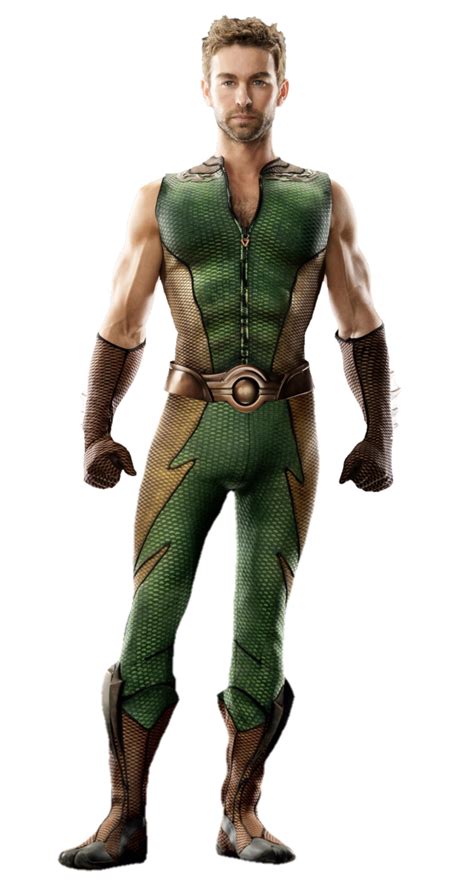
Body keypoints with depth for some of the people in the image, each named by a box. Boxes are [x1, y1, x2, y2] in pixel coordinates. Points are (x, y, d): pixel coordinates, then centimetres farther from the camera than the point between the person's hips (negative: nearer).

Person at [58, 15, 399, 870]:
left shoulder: (323, 199, 10)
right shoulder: (161, 199, 9)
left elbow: (362, 327, 11)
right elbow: (120, 328, 5)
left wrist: (378, 436, 2)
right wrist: (95, 434, -8)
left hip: (286, 431, 1)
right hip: (190, 426, 0)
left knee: (262, 623, 3)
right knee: (150, 617, -4)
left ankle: (241, 815, 14)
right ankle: (125, 819, 5)